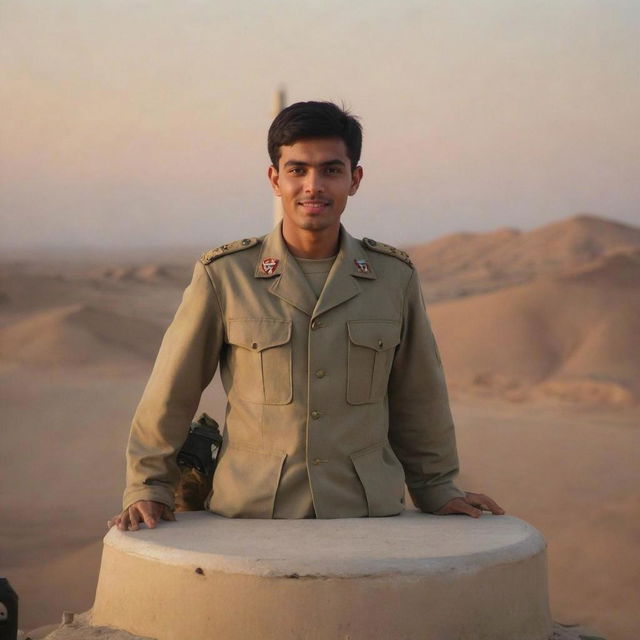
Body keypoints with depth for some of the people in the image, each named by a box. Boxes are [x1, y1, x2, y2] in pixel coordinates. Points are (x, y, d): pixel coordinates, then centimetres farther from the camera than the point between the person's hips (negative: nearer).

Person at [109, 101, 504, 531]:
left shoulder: (395, 277, 7)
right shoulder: (224, 275, 1)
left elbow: (419, 398, 19)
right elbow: (170, 393, 10)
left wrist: (437, 490, 25)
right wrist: (147, 488, 11)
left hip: (367, 513, 2)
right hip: (250, 517, -2)